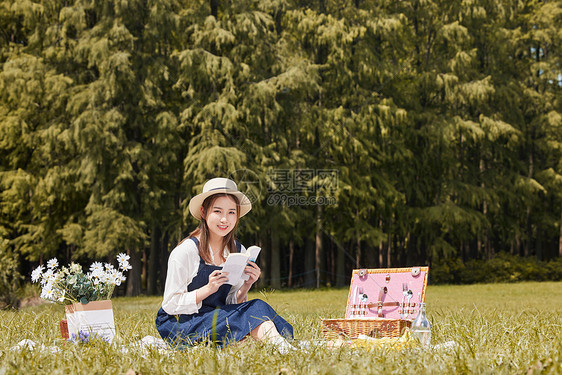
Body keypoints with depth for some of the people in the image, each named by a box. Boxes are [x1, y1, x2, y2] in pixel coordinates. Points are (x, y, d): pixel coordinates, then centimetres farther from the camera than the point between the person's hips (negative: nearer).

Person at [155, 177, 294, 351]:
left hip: (216, 318, 6)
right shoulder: (185, 251, -14)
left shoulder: (239, 252, 4)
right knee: (254, 310, -29)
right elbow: (171, 305, -13)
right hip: (177, 323, -5)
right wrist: (208, 289, -25)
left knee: (257, 306, -26)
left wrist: (246, 286, -12)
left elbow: (232, 304, 8)